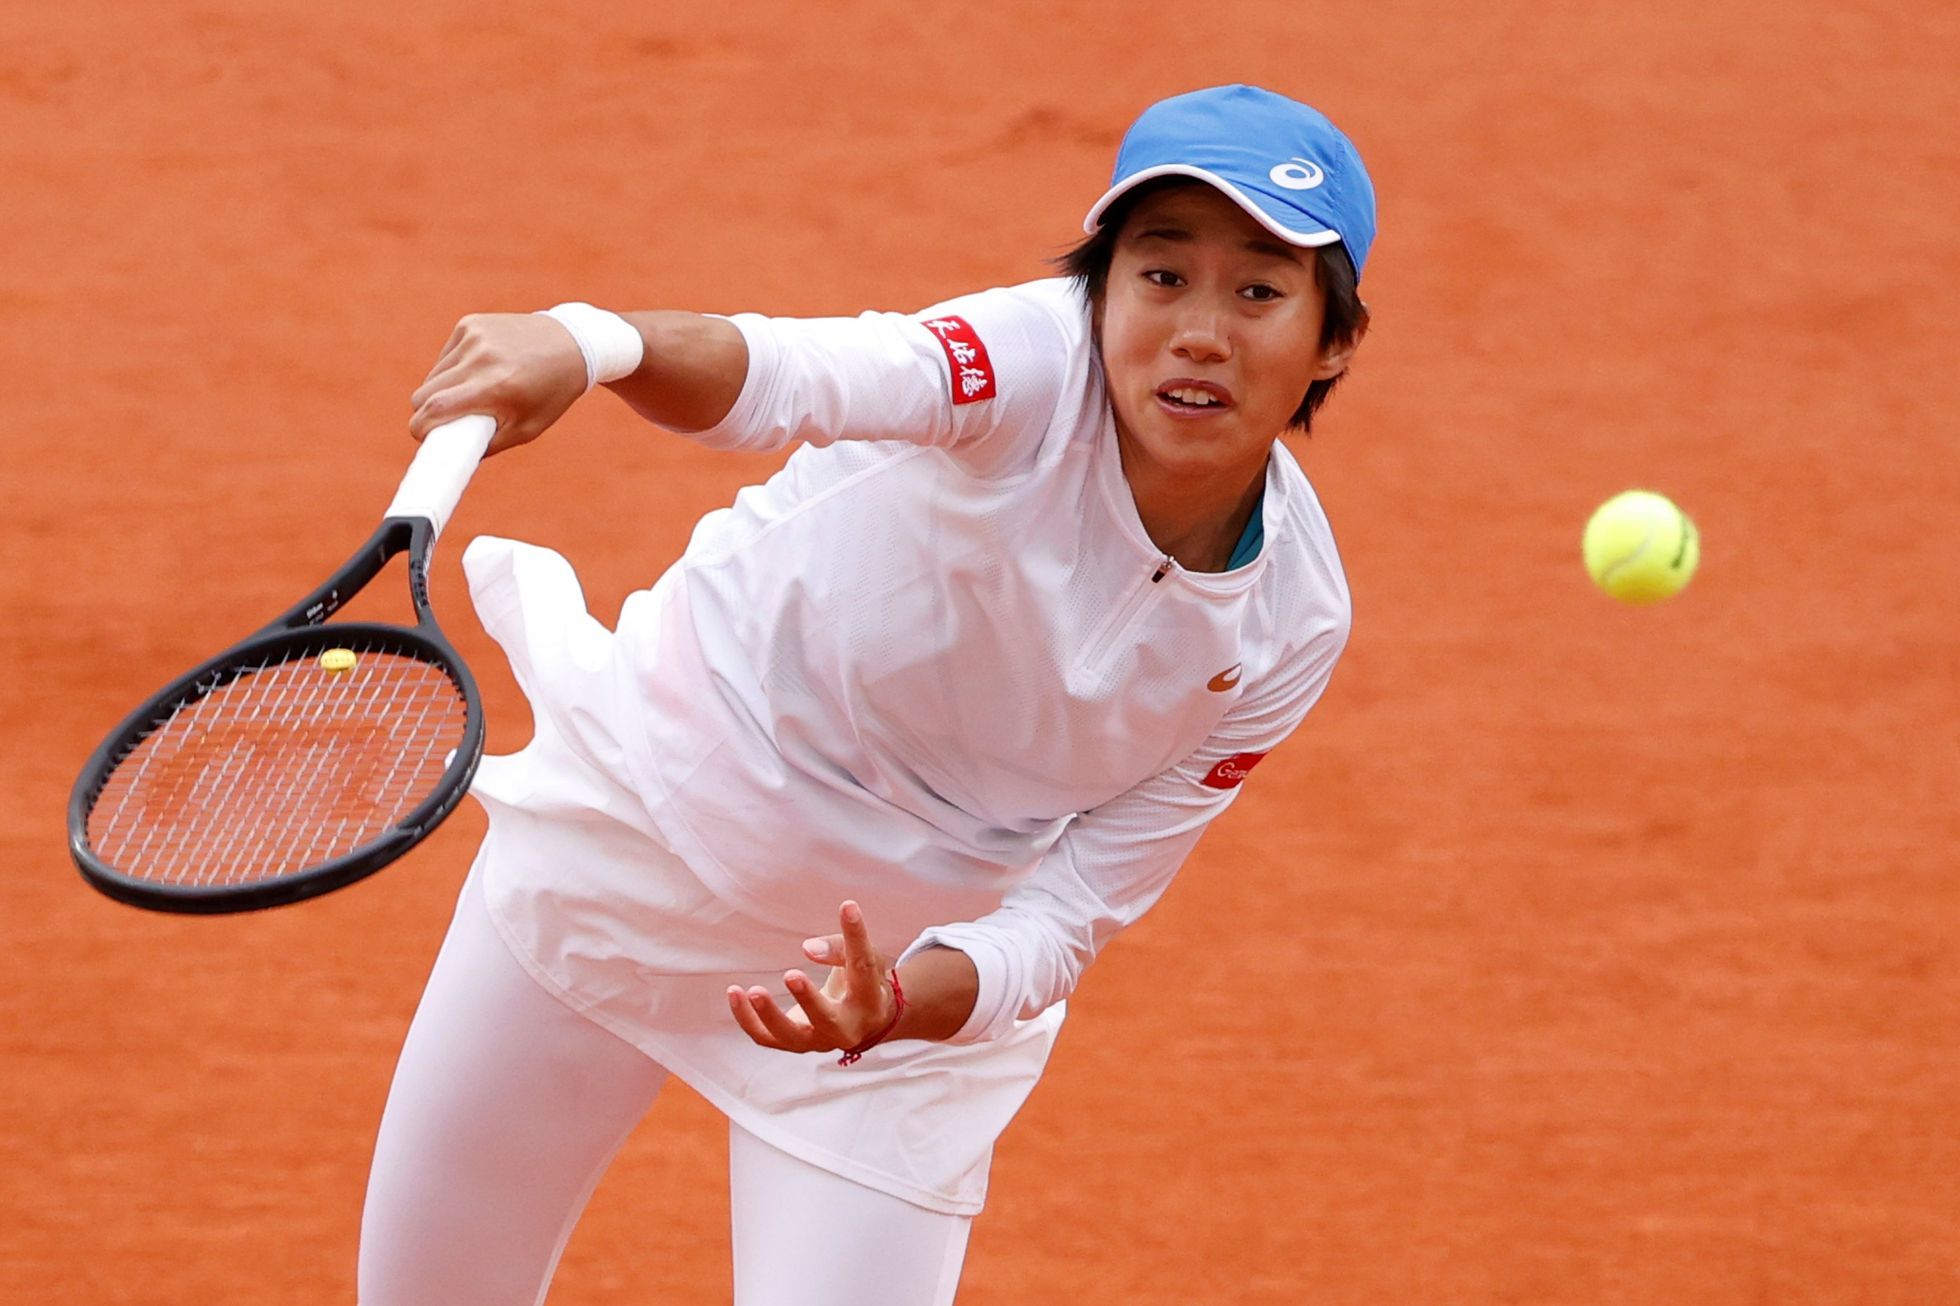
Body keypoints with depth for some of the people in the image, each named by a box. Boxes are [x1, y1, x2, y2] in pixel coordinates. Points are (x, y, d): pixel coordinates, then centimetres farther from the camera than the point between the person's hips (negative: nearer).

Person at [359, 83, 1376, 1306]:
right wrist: (593, 342, -68)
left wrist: (896, 1006, -35)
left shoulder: (1289, 625, -16)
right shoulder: (1037, 364, -26)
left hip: (918, 969, 2)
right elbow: (792, 373, -47)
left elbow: (1067, 912, -14)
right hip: (645, 820, -1)